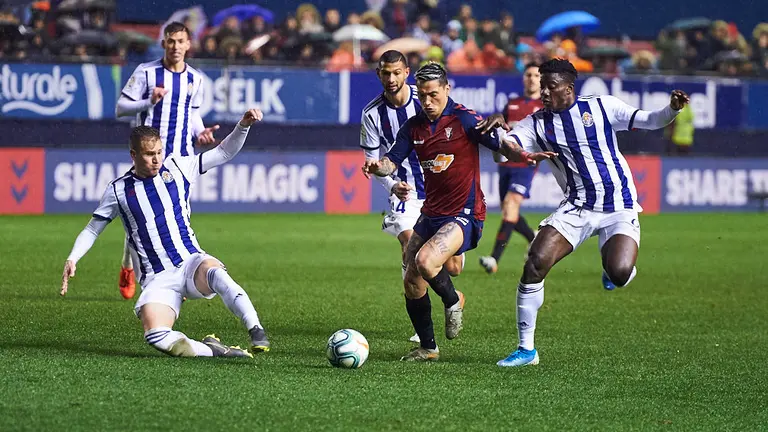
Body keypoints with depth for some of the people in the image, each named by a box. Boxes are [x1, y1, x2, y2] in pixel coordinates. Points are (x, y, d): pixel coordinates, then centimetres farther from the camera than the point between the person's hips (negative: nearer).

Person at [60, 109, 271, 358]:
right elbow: (92, 230, 15)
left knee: (214, 272, -39)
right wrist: (72, 259, 0)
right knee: (155, 336, -30)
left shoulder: (177, 168, 8)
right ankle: (212, 350, -17)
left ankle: (256, 332, -40)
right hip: (157, 279, 0)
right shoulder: (118, 190, 6)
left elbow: (224, 153, 10)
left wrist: (244, 125, -6)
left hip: (191, 263, 0)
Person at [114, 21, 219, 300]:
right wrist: (149, 102, -19)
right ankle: (127, 269, 18)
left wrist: (200, 131, 3)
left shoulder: (195, 79, 9)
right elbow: (120, 108, -3)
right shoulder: (146, 72, -3)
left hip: (181, 156, 3)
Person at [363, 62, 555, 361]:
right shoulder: (414, 126, 7)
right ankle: (427, 348, 21)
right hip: (430, 214, 7)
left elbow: (501, 145, -15)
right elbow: (392, 162, 4)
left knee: (425, 261, -29)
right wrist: (378, 167, -20)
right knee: (412, 284, 4)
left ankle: (453, 303, 1)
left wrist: (522, 155, -37)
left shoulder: (464, 119, -10)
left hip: (464, 215, -7)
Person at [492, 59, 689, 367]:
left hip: (620, 208, -3)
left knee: (619, 275, -27)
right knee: (534, 265, -16)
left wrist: (672, 110, -20)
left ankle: (612, 264, 15)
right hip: (576, 209, 3)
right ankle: (526, 349, -5)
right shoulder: (537, 124, 5)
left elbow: (648, 121, 0)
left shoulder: (600, 107, 0)